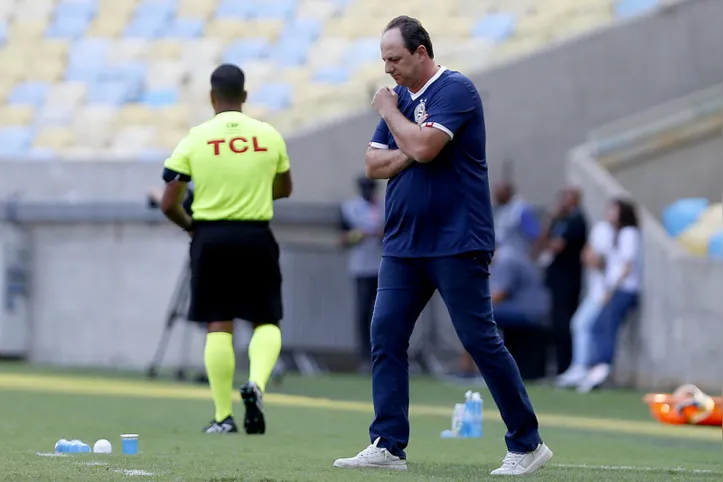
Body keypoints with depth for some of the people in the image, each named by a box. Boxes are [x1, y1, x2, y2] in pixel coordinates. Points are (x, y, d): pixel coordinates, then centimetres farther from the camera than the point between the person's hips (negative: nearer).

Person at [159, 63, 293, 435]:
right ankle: (256, 383, -17)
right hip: (256, 237, 1)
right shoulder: (269, 136, 2)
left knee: (218, 327, 4)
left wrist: (190, 225, 16)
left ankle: (223, 415, 2)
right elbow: (284, 189, 18)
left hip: (210, 237, -1)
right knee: (267, 322, 11)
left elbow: (169, 204, -4)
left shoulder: (195, 139, -4)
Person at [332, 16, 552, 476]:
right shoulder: (401, 98, 15)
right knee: (386, 335, 0)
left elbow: (423, 146, -22)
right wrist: (412, 154, -7)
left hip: (457, 244, -8)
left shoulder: (456, 90, -10)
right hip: (403, 244, 8)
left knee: (481, 340, -7)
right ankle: (388, 446, 1)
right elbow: (374, 163, 11)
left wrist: (389, 111, -7)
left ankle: (527, 444, 1)